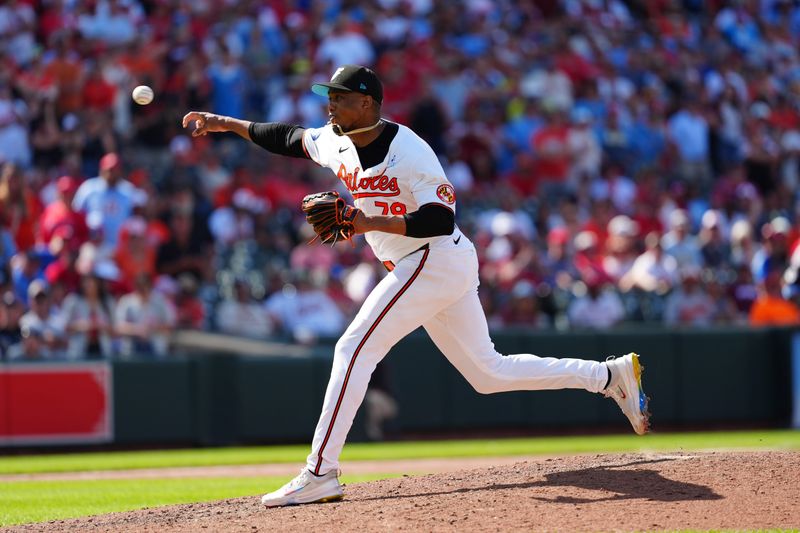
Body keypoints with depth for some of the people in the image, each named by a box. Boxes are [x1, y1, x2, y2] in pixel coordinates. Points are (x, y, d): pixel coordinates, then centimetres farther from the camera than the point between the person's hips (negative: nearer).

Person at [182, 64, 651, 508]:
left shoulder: (408, 151, -19)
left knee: (355, 349, -13)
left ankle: (320, 474, -14)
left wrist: (370, 224, -30)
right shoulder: (337, 143, 8)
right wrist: (225, 124, 21)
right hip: (426, 269, 10)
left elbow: (442, 219, -24)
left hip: (435, 259, -10)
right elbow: (288, 138, 24)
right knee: (488, 372, 12)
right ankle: (610, 375, 17)